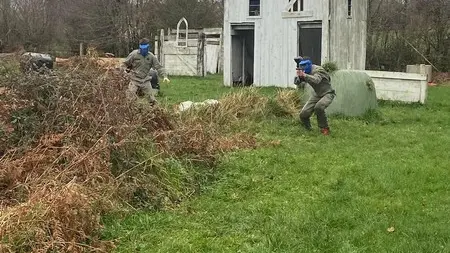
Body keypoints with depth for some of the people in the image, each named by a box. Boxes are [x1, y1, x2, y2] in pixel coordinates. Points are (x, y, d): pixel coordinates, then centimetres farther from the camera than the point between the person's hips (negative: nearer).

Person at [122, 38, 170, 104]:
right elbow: (126, 63, 5)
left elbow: (159, 67, -2)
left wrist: (165, 76, -14)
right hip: (135, 81, -2)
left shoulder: (151, 56, 0)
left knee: (152, 99, 5)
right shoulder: (134, 54, -7)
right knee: (130, 99, -3)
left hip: (146, 81, 2)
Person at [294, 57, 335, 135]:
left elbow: (316, 80, -43)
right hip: (316, 94, 7)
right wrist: (299, 77, -29)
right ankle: (307, 129, 23)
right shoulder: (304, 72, -3)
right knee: (303, 114, -6)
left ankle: (325, 129, -16)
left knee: (319, 107, -35)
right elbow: (300, 86, -9)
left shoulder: (318, 70, -23)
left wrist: (304, 75, -56)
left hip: (327, 94, -7)